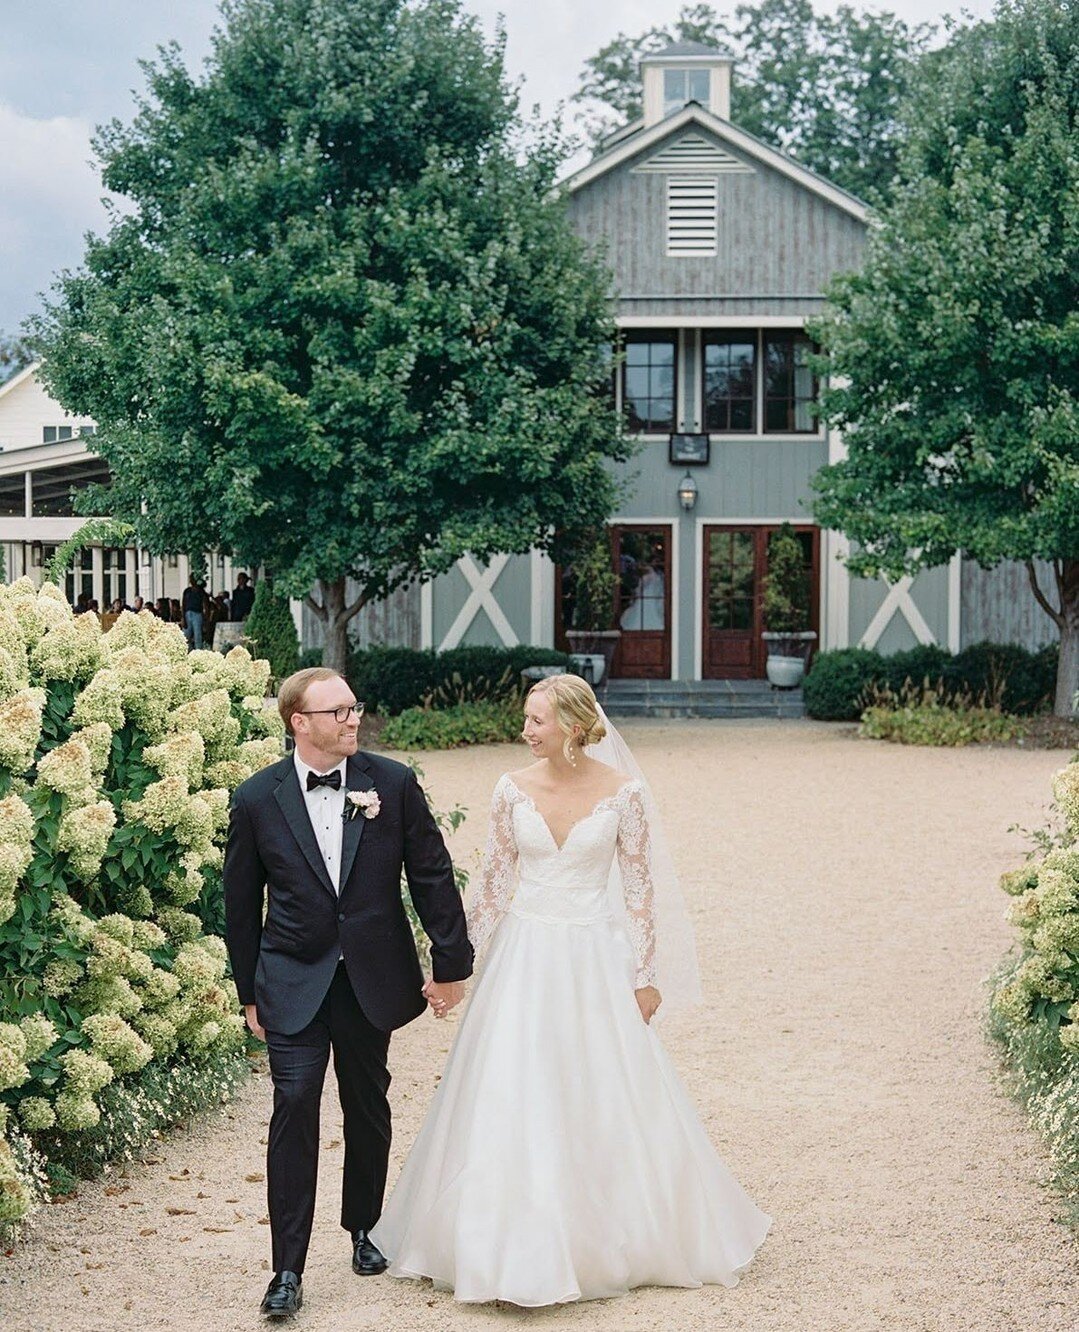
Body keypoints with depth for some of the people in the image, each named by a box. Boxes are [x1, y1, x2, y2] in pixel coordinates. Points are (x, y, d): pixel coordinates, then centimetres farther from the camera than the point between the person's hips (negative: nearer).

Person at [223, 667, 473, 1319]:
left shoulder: (394, 783, -4)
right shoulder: (258, 799, -4)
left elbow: (433, 876, 1)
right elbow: (242, 904, 4)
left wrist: (452, 963, 2)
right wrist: (251, 991, 7)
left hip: (374, 979, 2)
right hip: (295, 985, -1)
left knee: (369, 1109, 13)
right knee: (295, 1107, -10)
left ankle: (364, 1229, 34)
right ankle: (288, 1269, -6)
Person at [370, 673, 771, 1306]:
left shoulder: (624, 792, -8)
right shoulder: (514, 788, -2)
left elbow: (640, 887, -3)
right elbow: (496, 881, 5)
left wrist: (646, 975, -3)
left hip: (595, 959, -2)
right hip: (525, 955, 2)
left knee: (610, 1103, 5)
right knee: (512, 1103, 2)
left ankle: (612, 1240, 24)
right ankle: (521, 1248, 14)